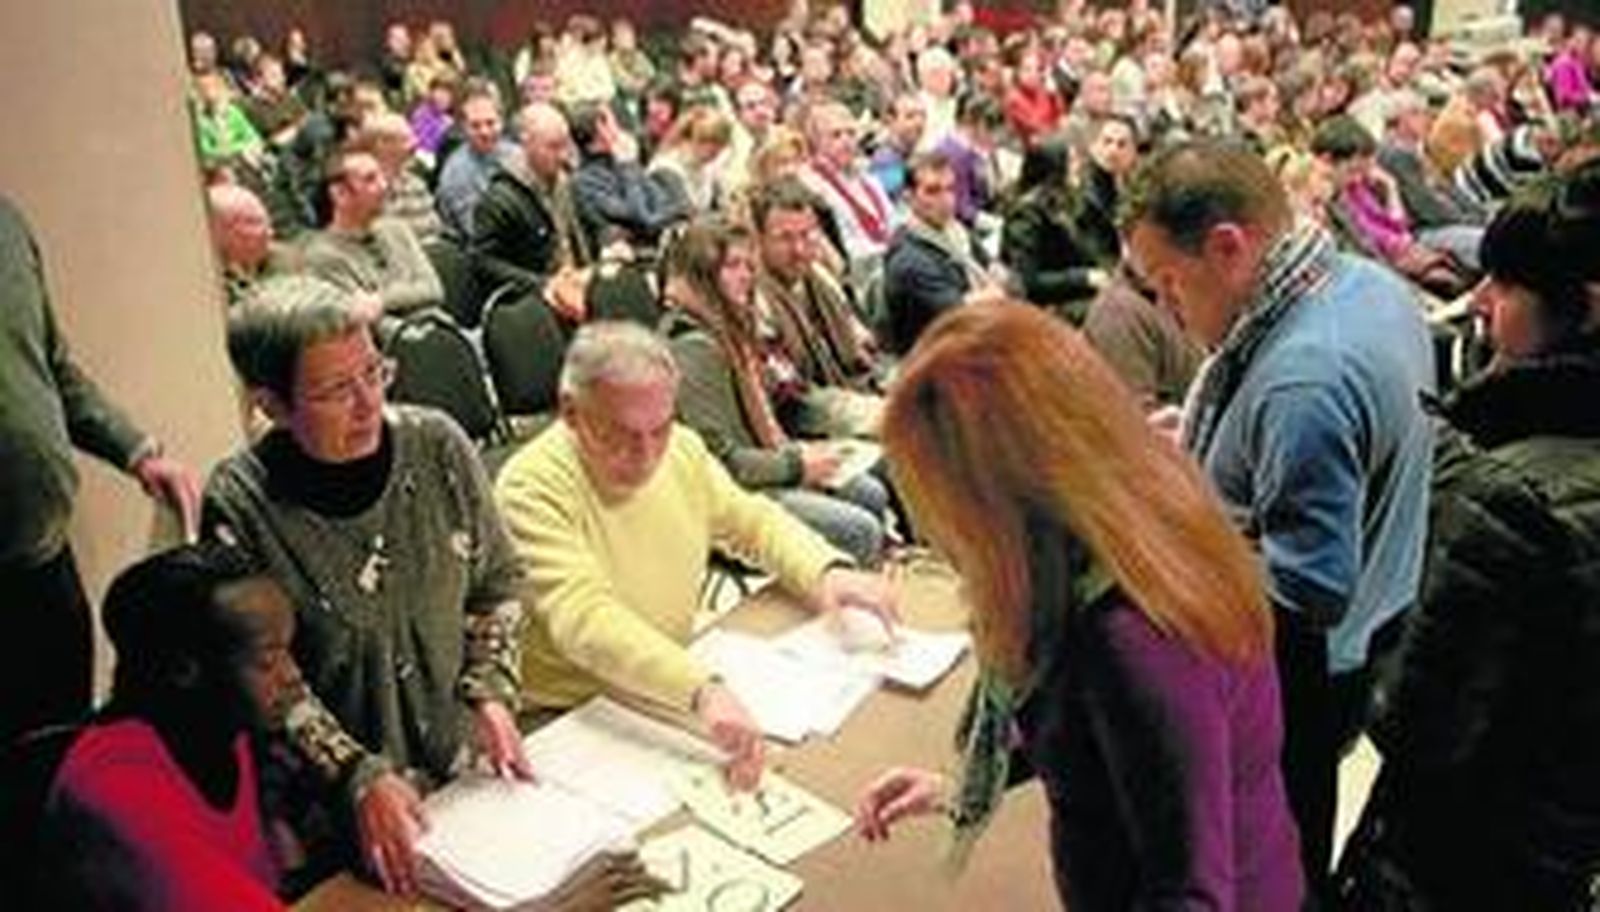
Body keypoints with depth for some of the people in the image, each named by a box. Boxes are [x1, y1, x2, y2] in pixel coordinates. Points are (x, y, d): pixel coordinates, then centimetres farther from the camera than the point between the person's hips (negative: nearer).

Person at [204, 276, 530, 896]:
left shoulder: (437, 446, -10)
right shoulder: (238, 506, -18)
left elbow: (497, 583, 3)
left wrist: (490, 693, -9)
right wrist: (359, 776, -21)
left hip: (466, 757, 3)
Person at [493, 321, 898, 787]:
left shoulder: (681, 448, 0)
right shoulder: (532, 487, -22)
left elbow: (753, 520, 15)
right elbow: (583, 619, -34)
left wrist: (828, 572, -5)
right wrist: (701, 690, -48)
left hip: (677, 687, 7)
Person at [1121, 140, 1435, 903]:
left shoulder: (1302, 380, -33)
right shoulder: (1367, 282, -2)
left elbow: (1308, 591, -31)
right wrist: (1209, 439, 6)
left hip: (1303, 676, -9)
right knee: (1302, 847, 28)